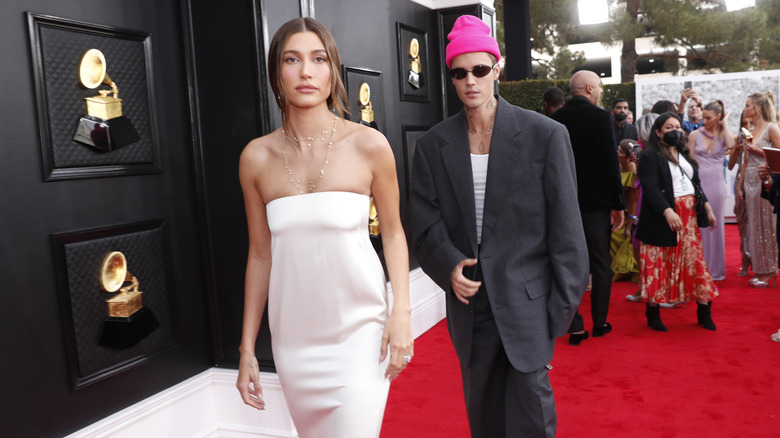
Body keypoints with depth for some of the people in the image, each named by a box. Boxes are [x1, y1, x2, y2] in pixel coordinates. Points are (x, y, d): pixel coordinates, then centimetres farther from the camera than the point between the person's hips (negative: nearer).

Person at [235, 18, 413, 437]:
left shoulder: (368, 145, -7)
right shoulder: (257, 158, -2)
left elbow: (393, 233, 2)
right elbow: (260, 254, 5)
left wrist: (401, 313, -9)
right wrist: (247, 349, 7)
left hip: (359, 330, -2)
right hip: (293, 336, 3)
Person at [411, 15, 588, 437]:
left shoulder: (545, 134, -5)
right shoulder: (433, 145, 3)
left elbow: (566, 225, -4)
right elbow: (426, 223, 3)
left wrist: (563, 305, -5)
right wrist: (449, 265, -16)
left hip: (527, 299, -3)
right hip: (470, 301, 3)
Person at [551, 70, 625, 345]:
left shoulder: (555, 119, 1)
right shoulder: (601, 117, -10)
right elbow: (611, 164, -12)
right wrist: (618, 205, -5)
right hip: (596, 201, -3)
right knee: (601, 264, 11)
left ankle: (575, 327, 9)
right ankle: (599, 322, 20)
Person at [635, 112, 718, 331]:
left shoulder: (685, 154, 18)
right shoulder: (650, 156, -8)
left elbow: (696, 183, 23)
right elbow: (650, 189, -18)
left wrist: (708, 208, 16)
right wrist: (667, 212, -30)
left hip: (689, 216, 7)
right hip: (662, 217, -7)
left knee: (695, 261, 6)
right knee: (659, 264, 0)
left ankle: (704, 310, 13)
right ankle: (652, 312, 11)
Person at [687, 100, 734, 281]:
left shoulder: (723, 134, 4)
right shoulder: (695, 135, 4)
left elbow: (731, 144, -20)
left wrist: (725, 123, -7)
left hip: (716, 184, 0)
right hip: (697, 183, 0)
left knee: (714, 225, 7)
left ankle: (714, 268, 19)